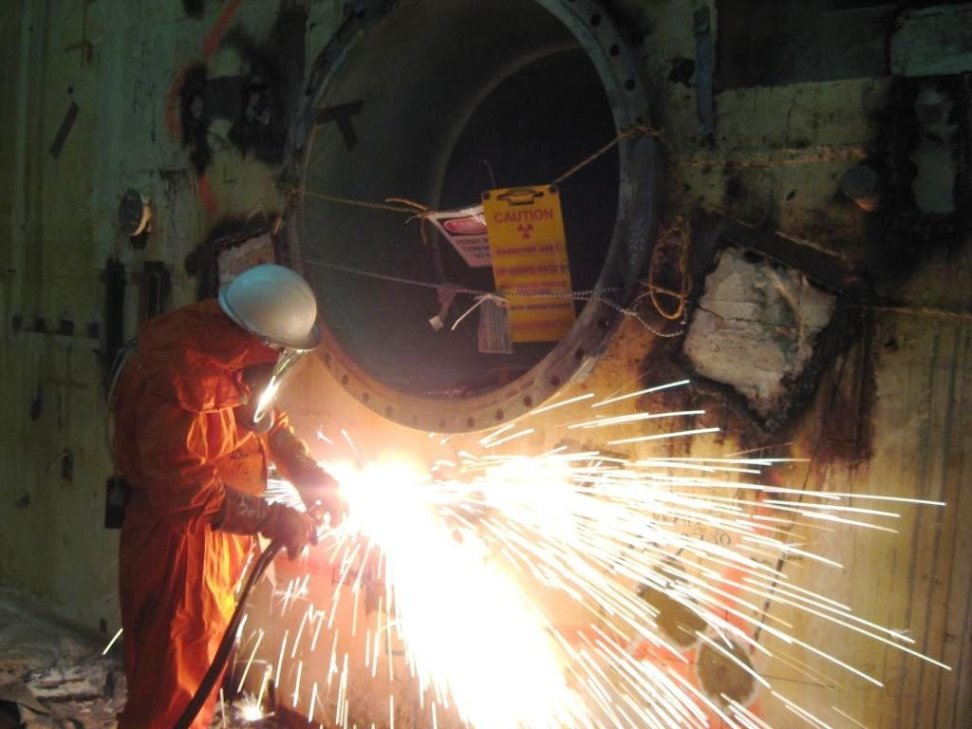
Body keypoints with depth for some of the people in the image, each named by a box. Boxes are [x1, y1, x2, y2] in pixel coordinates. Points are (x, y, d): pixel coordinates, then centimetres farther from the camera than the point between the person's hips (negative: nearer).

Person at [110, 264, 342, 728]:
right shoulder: (182, 377, -30)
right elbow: (183, 486, -31)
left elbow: (265, 419, 11)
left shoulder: (224, 348, -2)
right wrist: (273, 520, -26)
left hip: (216, 537, 9)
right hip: (180, 543, -9)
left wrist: (308, 473, -2)